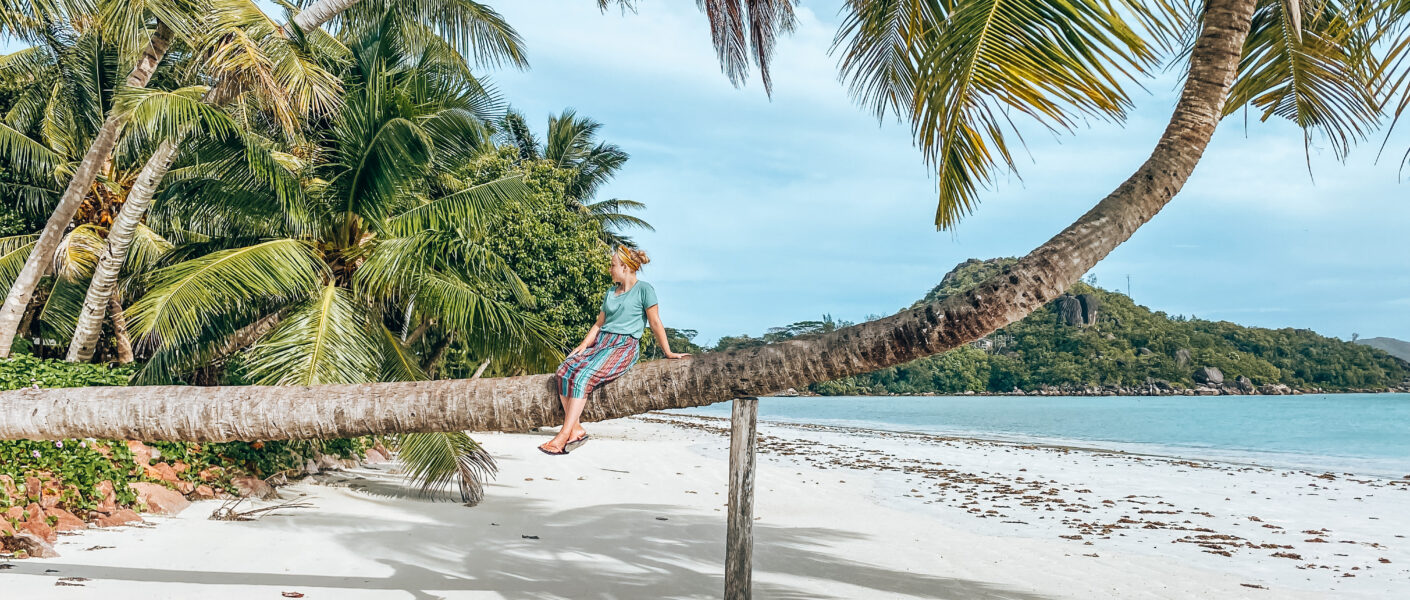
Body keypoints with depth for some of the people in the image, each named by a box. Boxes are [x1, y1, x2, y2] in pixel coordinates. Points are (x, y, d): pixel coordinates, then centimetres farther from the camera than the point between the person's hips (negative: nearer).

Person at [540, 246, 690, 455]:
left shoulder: (643, 289, 0)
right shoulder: (611, 292, 22)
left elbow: (655, 323, 0)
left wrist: (668, 353, -1)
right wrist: (583, 346, 9)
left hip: (624, 346, -7)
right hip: (600, 342, 7)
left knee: (583, 375, -30)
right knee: (565, 369, -20)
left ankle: (564, 435, -32)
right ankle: (576, 429, -25)